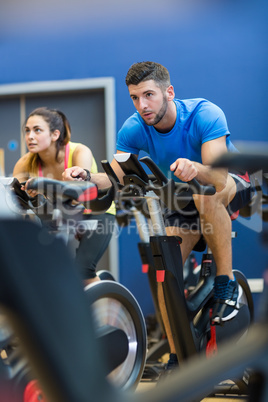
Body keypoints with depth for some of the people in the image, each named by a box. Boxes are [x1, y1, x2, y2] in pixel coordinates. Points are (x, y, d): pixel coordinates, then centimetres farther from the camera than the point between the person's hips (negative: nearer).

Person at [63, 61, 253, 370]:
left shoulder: (205, 115, -28)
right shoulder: (133, 129, -15)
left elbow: (217, 174, -39)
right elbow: (115, 177, -20)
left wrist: (193, 168, -62)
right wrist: (87, 177, -42)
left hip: (232, 187, -4)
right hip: (181, 198, 4)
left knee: (207, 193, -40)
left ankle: (226, 283, -23)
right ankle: (177, 357, -3)